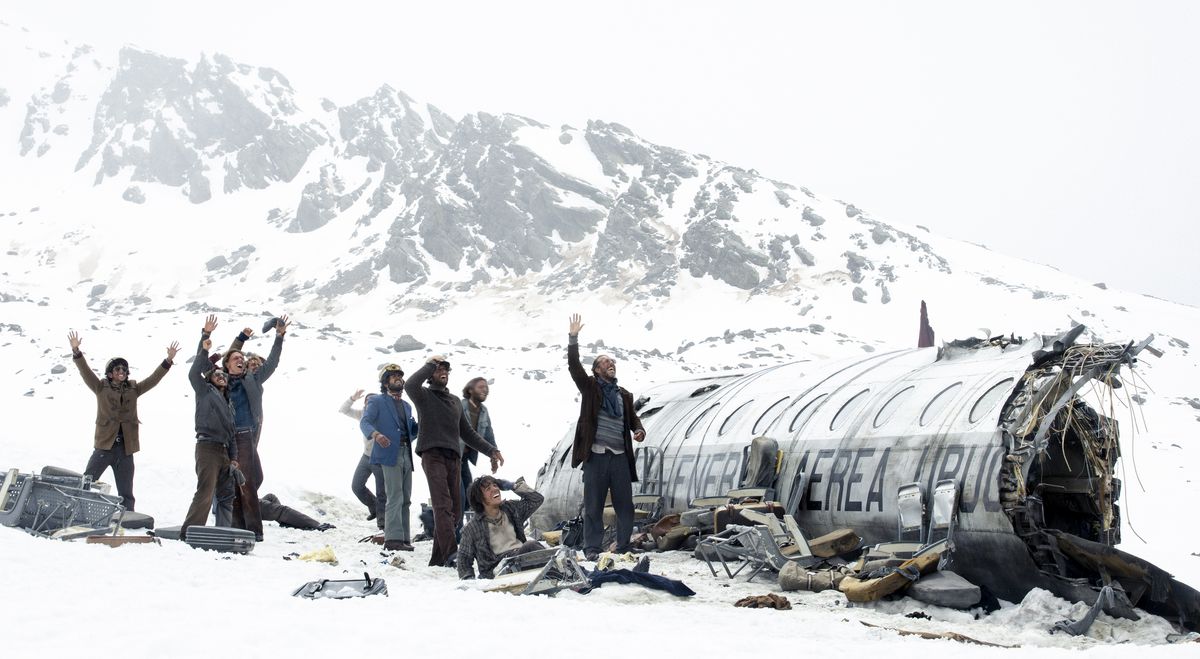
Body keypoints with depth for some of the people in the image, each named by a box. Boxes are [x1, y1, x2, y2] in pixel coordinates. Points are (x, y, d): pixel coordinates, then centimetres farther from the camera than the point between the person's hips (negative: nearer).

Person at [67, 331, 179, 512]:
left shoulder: (133, 389, 11)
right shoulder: (101, 387, 4)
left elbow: (153, 379, 8)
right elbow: (85, 372, -6)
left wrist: (168, 360, -2)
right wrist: (76, 352, -19)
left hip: (125, 448, 3)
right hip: (104, 445, -3)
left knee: (126, 494, 8)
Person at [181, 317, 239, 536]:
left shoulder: (228, 405, 28)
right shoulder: (205, 392, 10)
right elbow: (194, 373, -7)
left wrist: (233, 457, 13)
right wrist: (204, 349, -14)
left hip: (224, 452, 8)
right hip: (207, 447, -8)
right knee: (205, 492, -18)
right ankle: (189, 532, -21)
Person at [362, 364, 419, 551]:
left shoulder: (407, 406, 26)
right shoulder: (377, 401, 4)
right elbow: (365, 422, -11)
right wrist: (375, 434, -31)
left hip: (406, 455, 7)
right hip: (389, 453, -7)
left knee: (405, 499, 7)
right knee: (395, 498, -14)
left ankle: (403, 538, 11)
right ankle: (393, 538, -14)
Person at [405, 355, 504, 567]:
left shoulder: (455, 401, 26)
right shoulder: (424, 396, 6)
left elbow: (467, 432, 30)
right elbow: (410, 385, -19)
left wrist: (491, 450, 23)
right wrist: (430, 364, -5)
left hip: (453, 458, 7)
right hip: (432, 455, -7)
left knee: (453, 510, 3)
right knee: (443, 506, -19)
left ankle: (438, 558, 9)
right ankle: (451, 555, -30)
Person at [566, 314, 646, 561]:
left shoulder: (624, 394, 18)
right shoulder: (590, 387, 6)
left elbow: (632, 418, 22)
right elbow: (574, 366, -5)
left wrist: (639, 430, -1)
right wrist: (573, 338, -14)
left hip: (620, 456, 4)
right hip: (596, 455, -4)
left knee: (625, 505, 4)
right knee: (593, 505, 0)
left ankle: (624, 548, 14)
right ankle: (592, 549, 7)